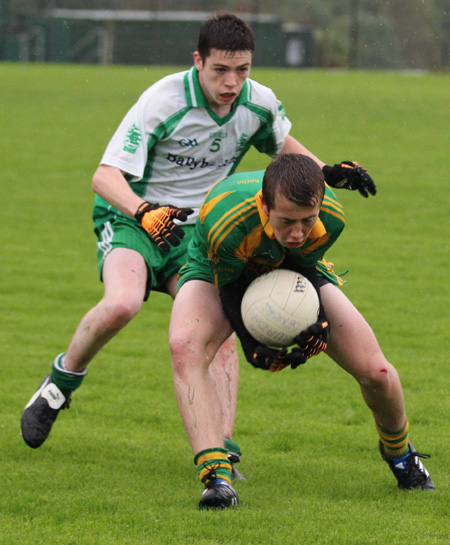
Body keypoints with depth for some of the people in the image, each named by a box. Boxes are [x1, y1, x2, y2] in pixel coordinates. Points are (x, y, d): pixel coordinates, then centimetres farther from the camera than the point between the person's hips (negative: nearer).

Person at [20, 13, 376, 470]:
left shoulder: (260, 104, -5)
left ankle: (221, 446, -15)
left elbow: (282, 144, 20)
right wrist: (145, 211, -44)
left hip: (197, 230, 4)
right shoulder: (162, 101, -22)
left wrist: (328, 171, 2)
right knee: (121, 304, -31)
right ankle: (59, 384, -6)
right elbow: (105, 176, -25)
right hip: (132, 218, -4)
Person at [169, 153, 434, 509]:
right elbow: (227, 283, -25)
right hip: (222, 273, -2)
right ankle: (216, 477, -38)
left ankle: (399, 453, 28)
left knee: (376, 372, -7)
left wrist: (317, 319, -27)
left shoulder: (331, 219, -33)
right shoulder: (224, 225, -44)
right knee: (185, 346, -35)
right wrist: (251, 341, -33)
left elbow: (304, 267, -13)